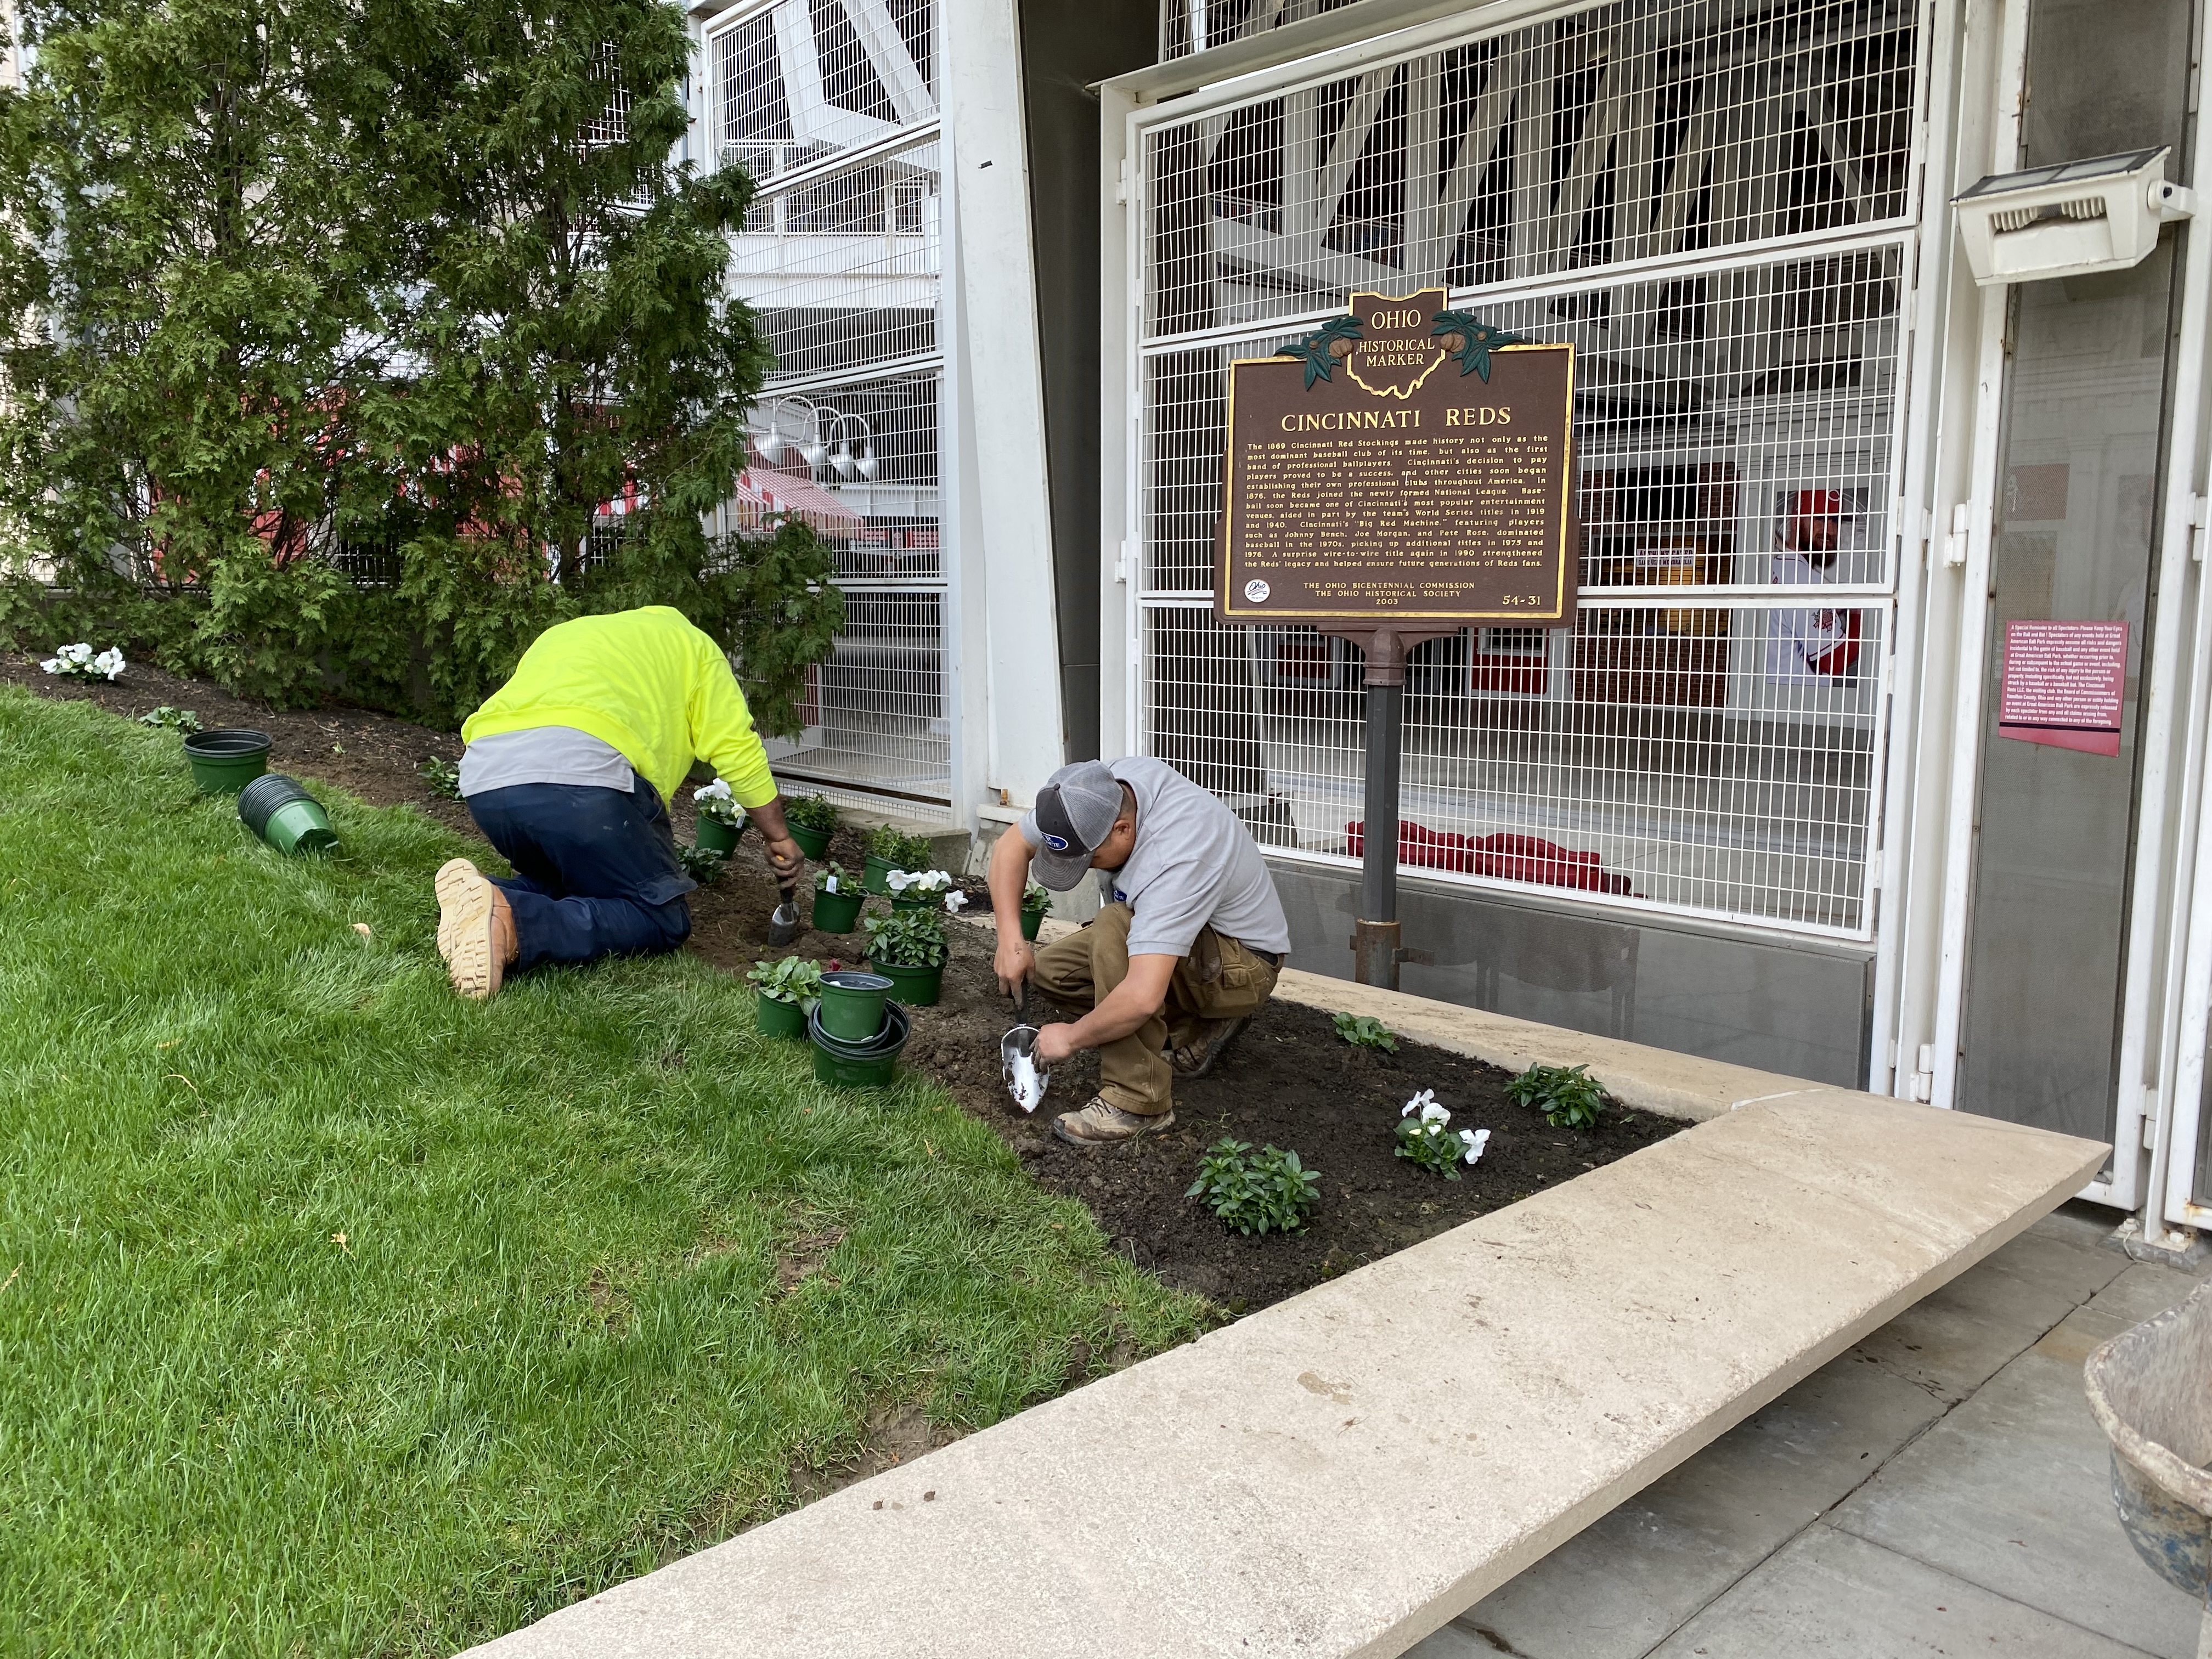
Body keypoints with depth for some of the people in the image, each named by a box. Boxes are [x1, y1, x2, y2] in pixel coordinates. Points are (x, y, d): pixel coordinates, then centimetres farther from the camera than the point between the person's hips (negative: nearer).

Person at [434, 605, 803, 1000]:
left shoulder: (562, 634, 41)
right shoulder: (693, 644, 26)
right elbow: (738, 750, 15)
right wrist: (779, 837, 26)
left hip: (481, 776, 7)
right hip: (579, 770, -6)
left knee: (570, 886, 30)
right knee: (664, 920, 6)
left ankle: (477, 897, -1)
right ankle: (514, 924, -18)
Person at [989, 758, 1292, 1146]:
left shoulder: (1176, 859, -39)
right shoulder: (1096, 790, -17)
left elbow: (1143, 997, -45)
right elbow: (1011, 847, -5)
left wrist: (1072, 1037, -29)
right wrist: (1011, 939, -16)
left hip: (1243, 964, -9)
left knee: (1113, 929, -33)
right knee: (1049, 969, -1)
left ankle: (1137, 1101, -25)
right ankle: (1196, 1025, 6)